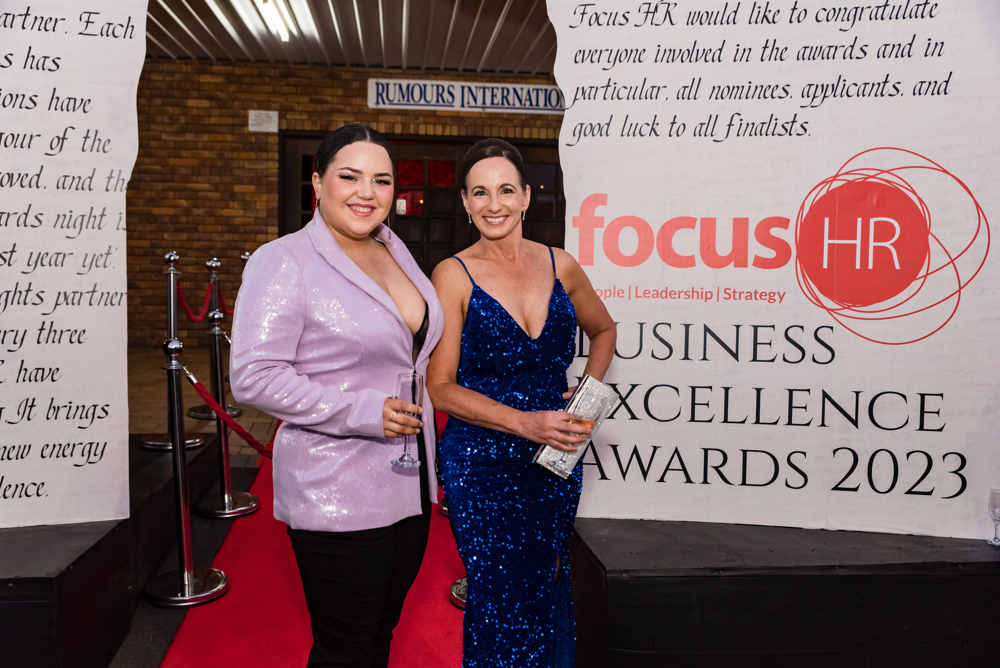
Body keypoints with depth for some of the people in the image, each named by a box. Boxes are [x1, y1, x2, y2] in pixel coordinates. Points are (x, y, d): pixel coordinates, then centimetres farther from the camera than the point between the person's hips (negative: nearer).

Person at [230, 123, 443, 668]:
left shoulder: (395, 250, 10)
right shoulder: (283, 262, -13)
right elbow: (253, 376, -19)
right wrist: (361, 412, -22)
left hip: (409, 485, 7)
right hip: (338, 496, -7)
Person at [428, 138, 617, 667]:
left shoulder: (560, 266, 3)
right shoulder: (454, 276, -7)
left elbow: (604, 330, 20)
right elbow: (441, 387, -9)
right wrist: (524, 423, -19)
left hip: (557, 458, 4)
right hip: (481, 462, -3)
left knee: (549, 592, 15)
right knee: (501, 600, 3)